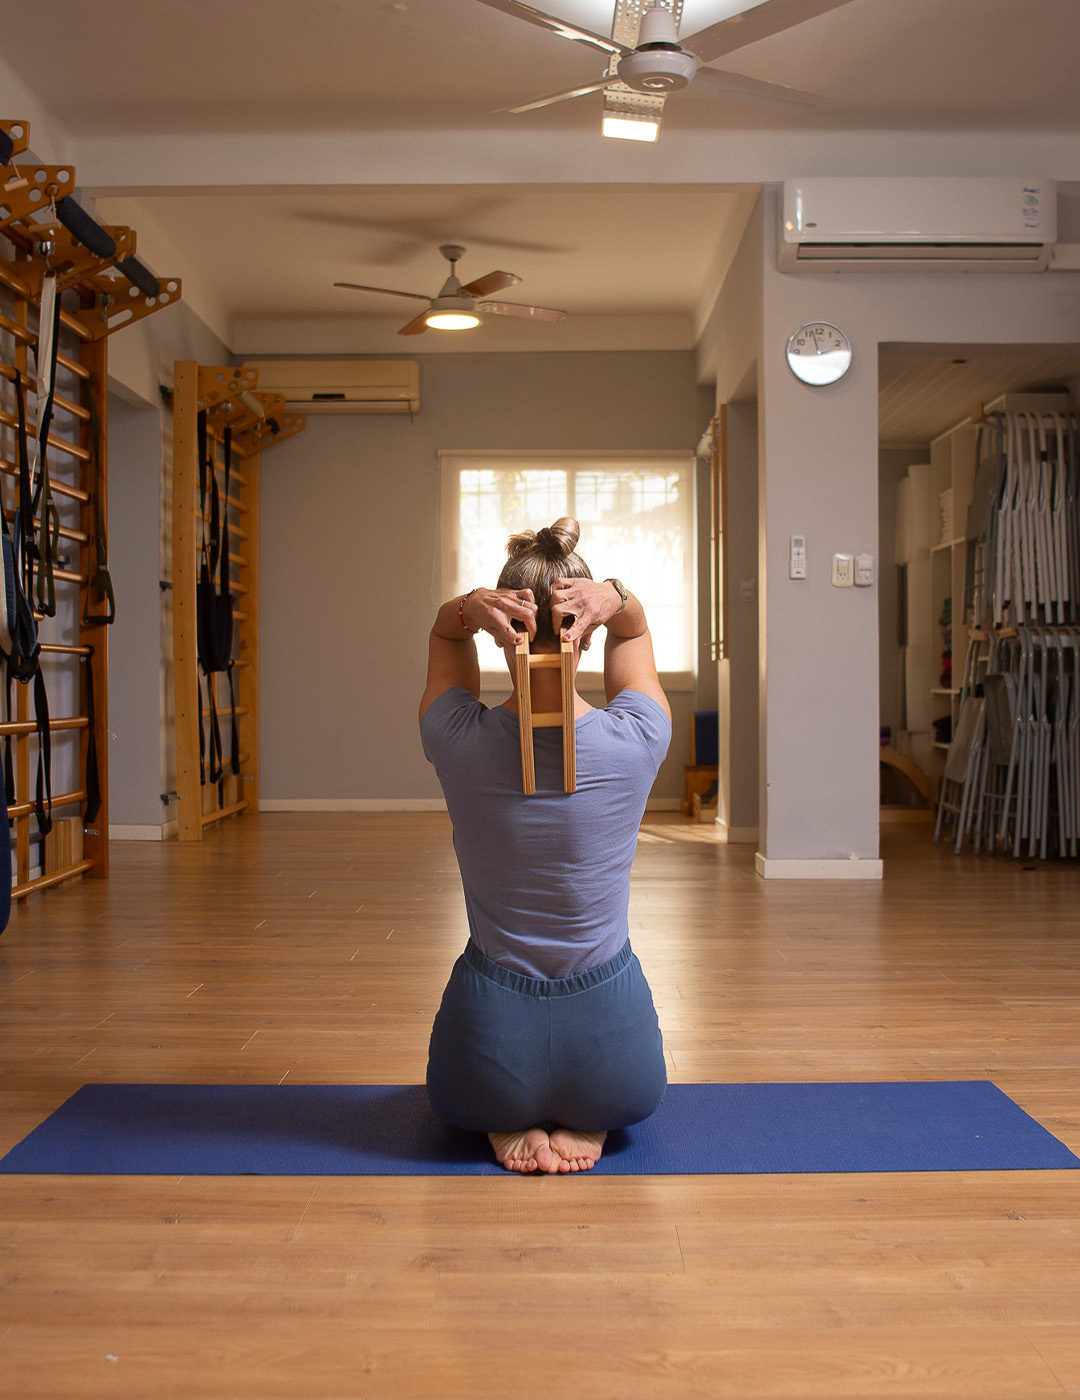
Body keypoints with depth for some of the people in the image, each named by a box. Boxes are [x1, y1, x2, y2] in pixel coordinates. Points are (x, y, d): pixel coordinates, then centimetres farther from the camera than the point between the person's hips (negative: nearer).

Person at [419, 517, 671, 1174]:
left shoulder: (461, 743, -15)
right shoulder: (635, 743, -15)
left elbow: (444, 635, 7)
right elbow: (636, 632, 7)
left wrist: (468, 608, -17)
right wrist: (617, 600, -17)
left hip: (488, 1058, 1)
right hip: (611, 1049, 0)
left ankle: (508, 1121, 7)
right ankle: (586, 1120, 9)